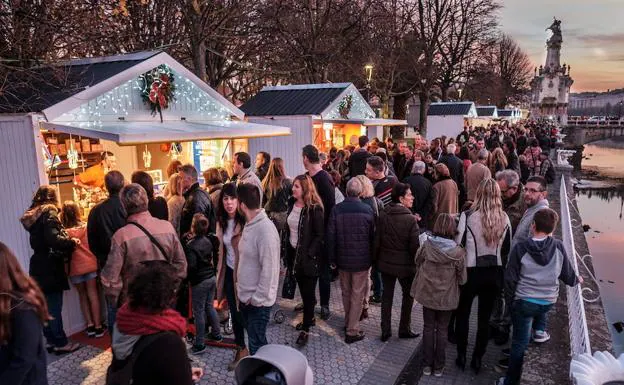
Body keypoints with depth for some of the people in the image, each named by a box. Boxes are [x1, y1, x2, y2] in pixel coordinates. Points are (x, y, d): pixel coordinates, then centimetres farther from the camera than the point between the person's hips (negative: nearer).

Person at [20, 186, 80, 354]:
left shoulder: (32, 215, 14)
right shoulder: (49, 212, -12)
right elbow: (53, 239, -25)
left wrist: (65, 245, 13)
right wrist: (72, 242, -12)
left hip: (39, 268, 8)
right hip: (49, 269, -8)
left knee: (46, 307, 13)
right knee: (54, 307, -2)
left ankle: (51, 340, 22)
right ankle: (61, 343, 4)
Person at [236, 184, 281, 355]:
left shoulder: (266, 229, -24)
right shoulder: (249, 225, 6)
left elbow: (269, 269, -24)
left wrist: (258, 298, -19)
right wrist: (241, 287, 11)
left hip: (258, 300, -9)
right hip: (245, 296, 9)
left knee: (256, 345, 4)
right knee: (255, 340, 23)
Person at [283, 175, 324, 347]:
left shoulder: (314, 208, -17)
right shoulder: (292, 205, 3)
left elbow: (319, 235, -16)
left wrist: (309, 254, -20)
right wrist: (285, 249, 8)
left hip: (308, 257, -7)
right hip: (293, 253, 7)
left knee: (308, 292, 3)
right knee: (303, 290, 20)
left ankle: (306, 329, 14)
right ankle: (309, 318, 38)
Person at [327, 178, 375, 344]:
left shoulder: (337, 209, -9)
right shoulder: (367, 210, -11)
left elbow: (331, 236, -6)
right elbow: (372, 236, -3)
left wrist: (332, 259, 4)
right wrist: (372, 257, 10)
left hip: (343, 259, 2)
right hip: (361, 260, -2)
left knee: (346, 293, 19)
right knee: (358, 295, 7)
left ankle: (348, 323, 33)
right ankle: (352, 331, 10)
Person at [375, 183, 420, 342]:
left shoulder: (383, 215, -7)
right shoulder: (410, 219, -19)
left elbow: (377, 240, -1)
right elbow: (415, 246, -16)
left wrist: (376, 259, 11)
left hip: (385, 263, 4)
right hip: (405, 265, -3)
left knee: (387, 296, 16)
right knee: (408, 296, 17)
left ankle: (385, 331, 21)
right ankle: (404, 329, 26)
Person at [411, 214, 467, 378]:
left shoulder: (426, 246, -15)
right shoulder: (457, 251, -18)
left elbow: (417, 263, 3)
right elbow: (462, 278, -8)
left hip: (427, 294, 1)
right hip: (447, 297, -1)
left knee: (428, 328, 16)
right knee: (442, 330, 15)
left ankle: (427, 365, 24)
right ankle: (438, 367, 24)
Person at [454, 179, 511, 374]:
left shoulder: (468, 215, -16)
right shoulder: (504, 218, -3)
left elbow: (458, 244, -12)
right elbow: (507, 248, 6)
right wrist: (500, 269, 17)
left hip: (471, 271, -3)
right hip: (495, 272, 3)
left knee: (462, 314, 15)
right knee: (485, 317, 14)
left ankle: (461, 356, 23)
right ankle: (477, 359, 24)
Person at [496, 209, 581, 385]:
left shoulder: (520, 248, -15)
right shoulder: (558, 247, -8)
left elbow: (510, 278, -10)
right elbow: (567, 274, 4)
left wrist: (510, 298, 8)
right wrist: (576, 280, 28)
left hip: (524, 302, -3)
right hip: (549, 301, 3)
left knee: (519, 344, 8)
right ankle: (539, 329, 37)